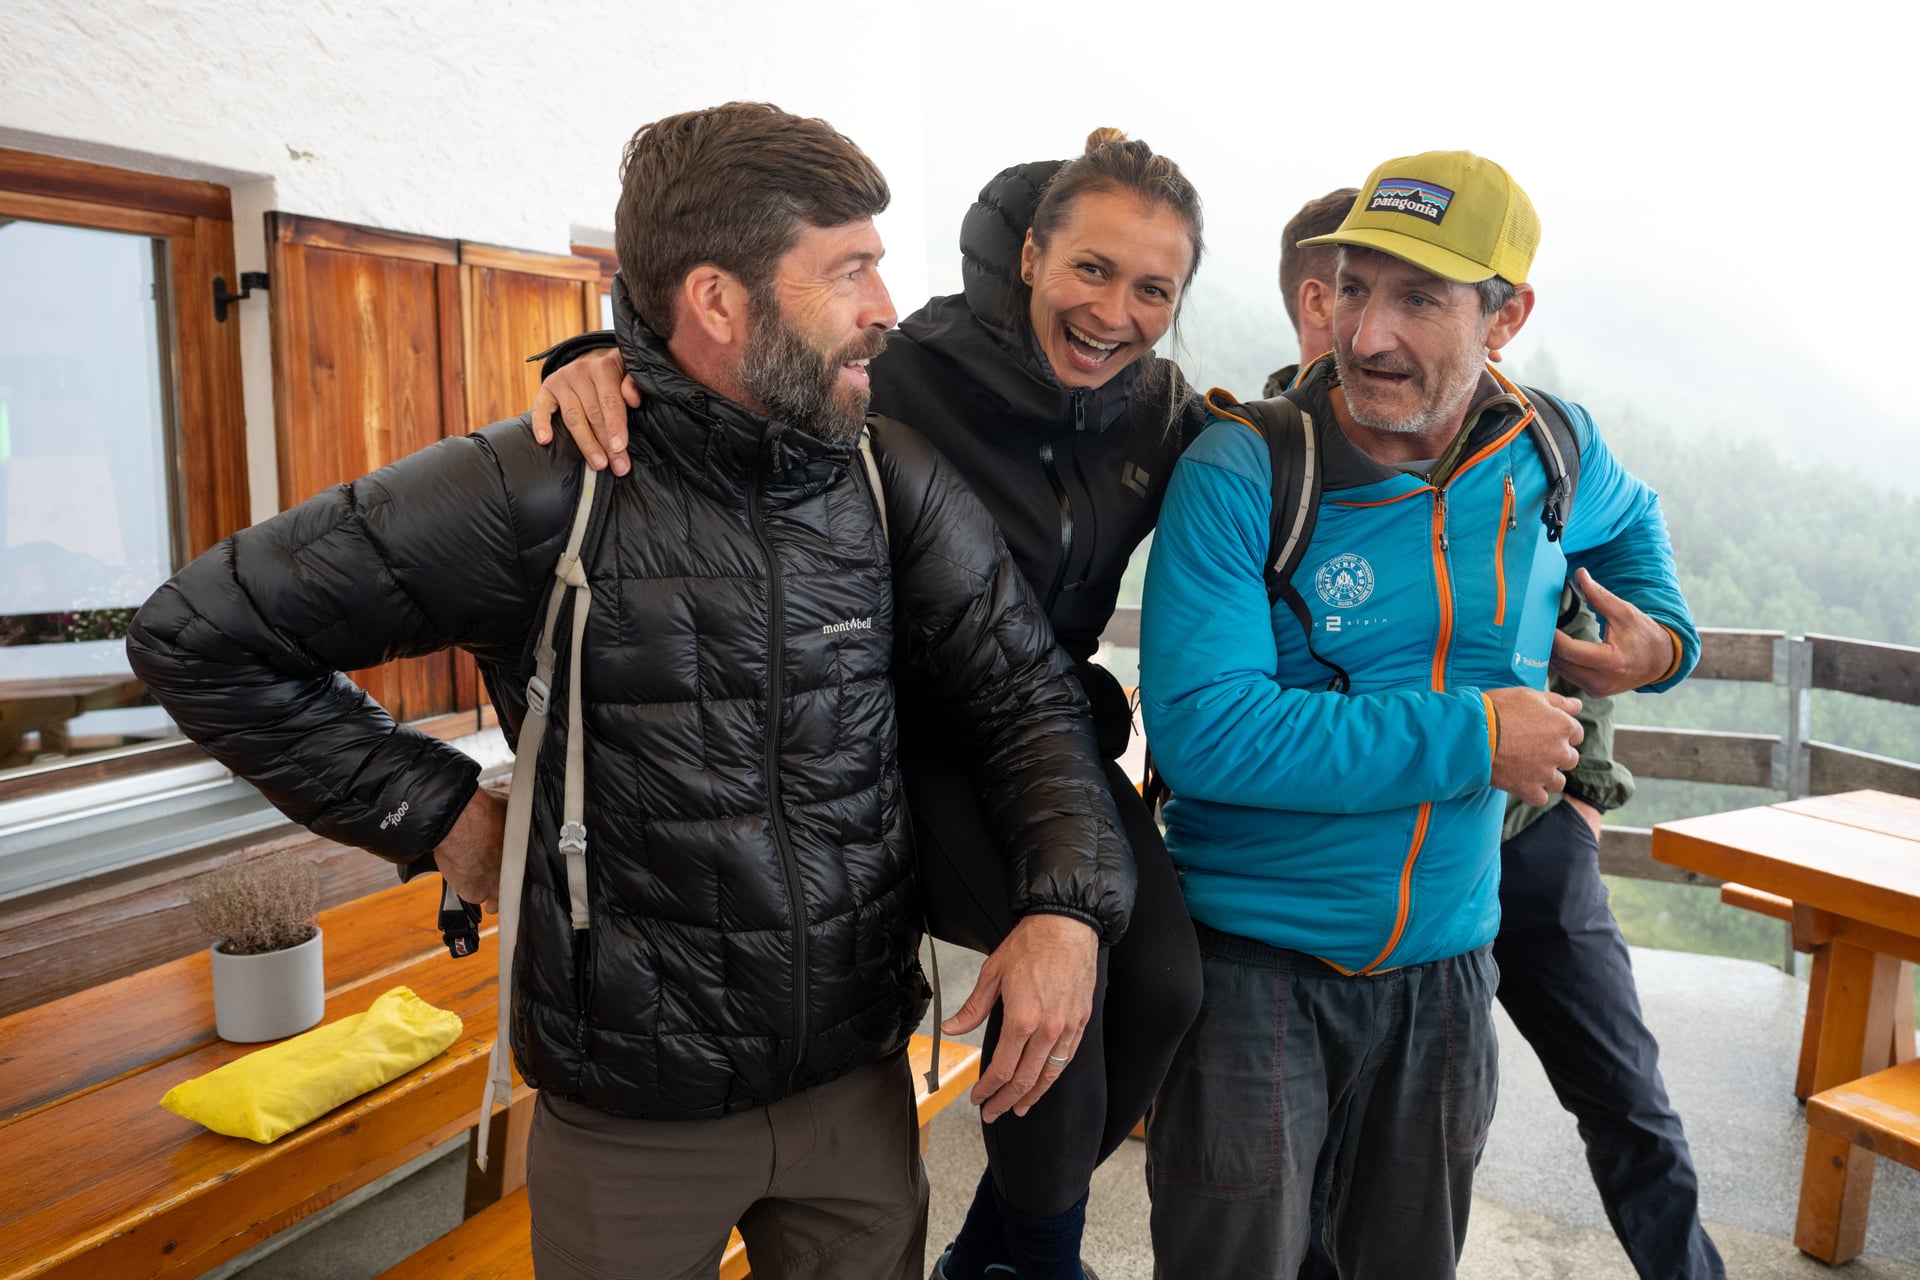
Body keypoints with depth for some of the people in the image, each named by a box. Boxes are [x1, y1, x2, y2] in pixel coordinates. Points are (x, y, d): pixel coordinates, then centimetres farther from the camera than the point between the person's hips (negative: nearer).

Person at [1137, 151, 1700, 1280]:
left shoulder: (1553, 458, -1)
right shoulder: (1243, 473, -17)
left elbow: (1631, 520, 25)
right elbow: (1203, 728, -26)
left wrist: (1662, 637, 6)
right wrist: (1471, 738, -21)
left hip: (1446, 970, 5)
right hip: (1254, 965, -4)